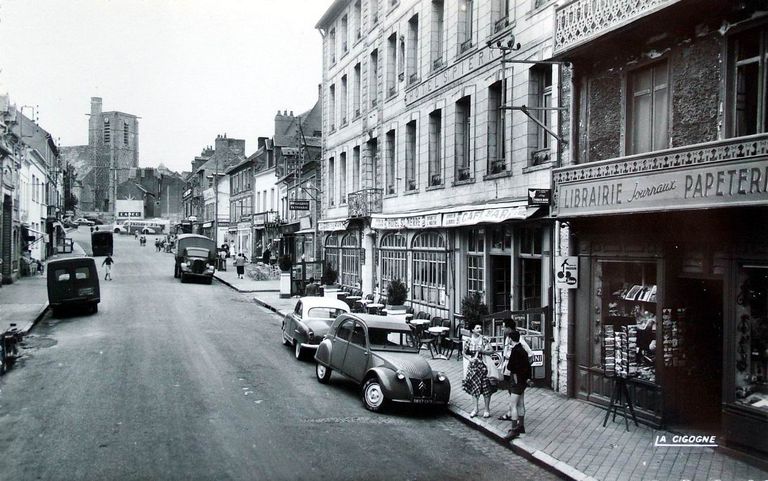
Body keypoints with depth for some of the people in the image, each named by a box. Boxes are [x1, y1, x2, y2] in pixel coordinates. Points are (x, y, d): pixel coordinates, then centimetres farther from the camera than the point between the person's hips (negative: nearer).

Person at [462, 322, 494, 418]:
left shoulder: (484, 339, -3)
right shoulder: (468, 341, -1)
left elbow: (490, 351, -3)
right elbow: (464, 353, 7)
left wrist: (482, 351, -19)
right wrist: (470, 359, -11)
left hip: (483, 365, -2)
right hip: (473, 366, 2)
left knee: (486, 388, 0)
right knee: (474, 387, 9)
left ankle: (487, 409, 11)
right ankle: (476, 408, 21)